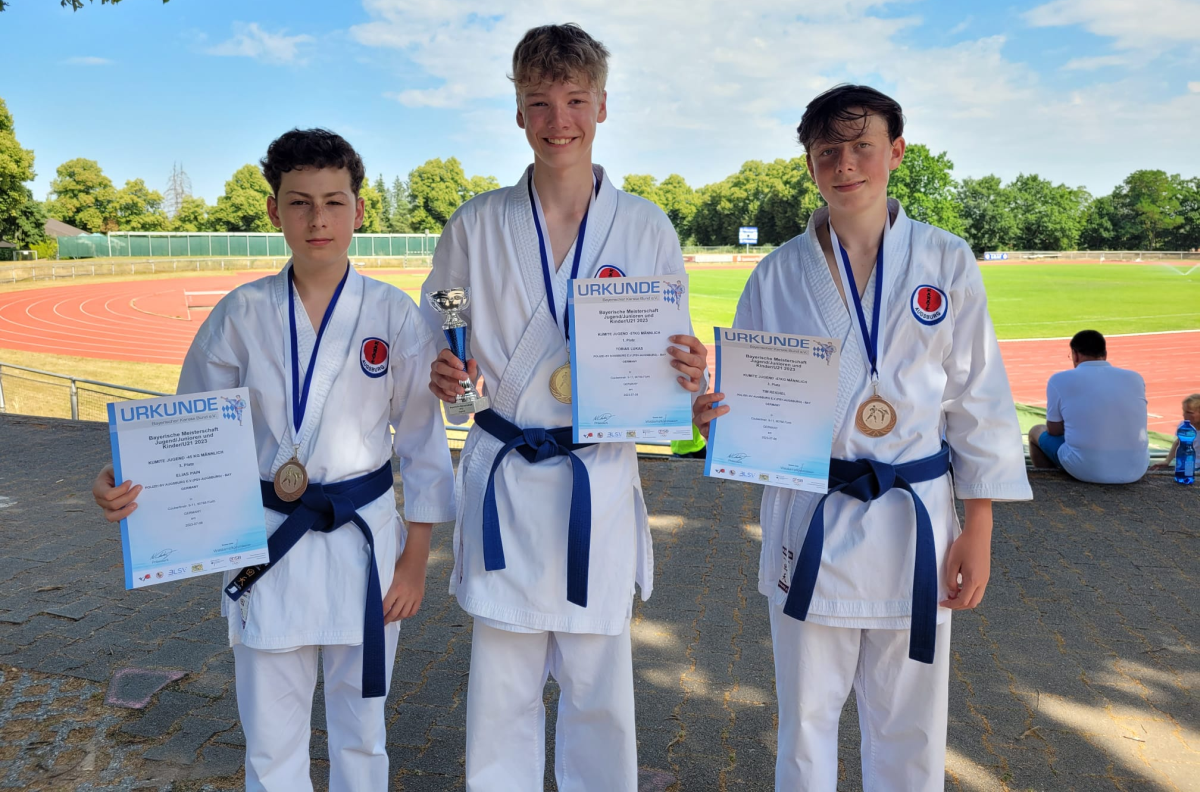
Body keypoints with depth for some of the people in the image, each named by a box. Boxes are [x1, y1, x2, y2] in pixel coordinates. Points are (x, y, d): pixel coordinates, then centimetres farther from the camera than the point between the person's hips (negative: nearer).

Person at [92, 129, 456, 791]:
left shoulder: (393, 314, -8)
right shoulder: (241, 314, -4)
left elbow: (422, 443, -2)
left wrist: (415, 559, -1)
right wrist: (131, 482, -18)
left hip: (364, 538, -1)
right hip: (268, 544, 1)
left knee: (360, 731, 17)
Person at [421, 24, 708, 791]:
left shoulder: (646, 227, -1)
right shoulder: (478, 225, 0)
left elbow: (670, 349, 6)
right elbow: (436, 336, 9)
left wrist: (690, 375, -16)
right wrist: (442, 373, -13)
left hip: (602, 480, 0)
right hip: (504, 481, 1)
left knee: (599, 684, 13)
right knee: (501, 686, 11)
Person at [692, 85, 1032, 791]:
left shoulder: (946, 263, -1)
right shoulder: (779, 275, -1)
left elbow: (978, 399, 2)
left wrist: (979, 531, 0)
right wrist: (716, 414, -19)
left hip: (913, 520, 0)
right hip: (808, 518, 0)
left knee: (908, 730, 15)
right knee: (807, 716, 15)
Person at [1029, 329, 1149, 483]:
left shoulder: (1061, 380, -5)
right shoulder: (1135, 378, 5)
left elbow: (1054, 430, 3)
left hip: (1086, 470, -4)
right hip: (1136, 469, 4)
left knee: (1036, 432, 23)